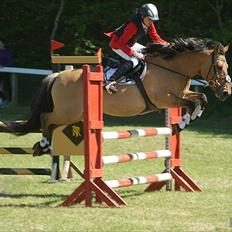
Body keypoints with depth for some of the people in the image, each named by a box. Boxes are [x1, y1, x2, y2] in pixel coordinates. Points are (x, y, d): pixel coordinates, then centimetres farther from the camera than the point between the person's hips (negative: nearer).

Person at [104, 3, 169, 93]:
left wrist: (167, 44, -10)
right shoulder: (133, 25, -34)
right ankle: (110, 82, -34)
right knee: (133, 61, -29)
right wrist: (135, 54, -33)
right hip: (117, 45, -9)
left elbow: (155, 37, 4)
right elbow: (121, 43, -32)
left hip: (130, 44, 9)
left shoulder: (149, 24, -9)